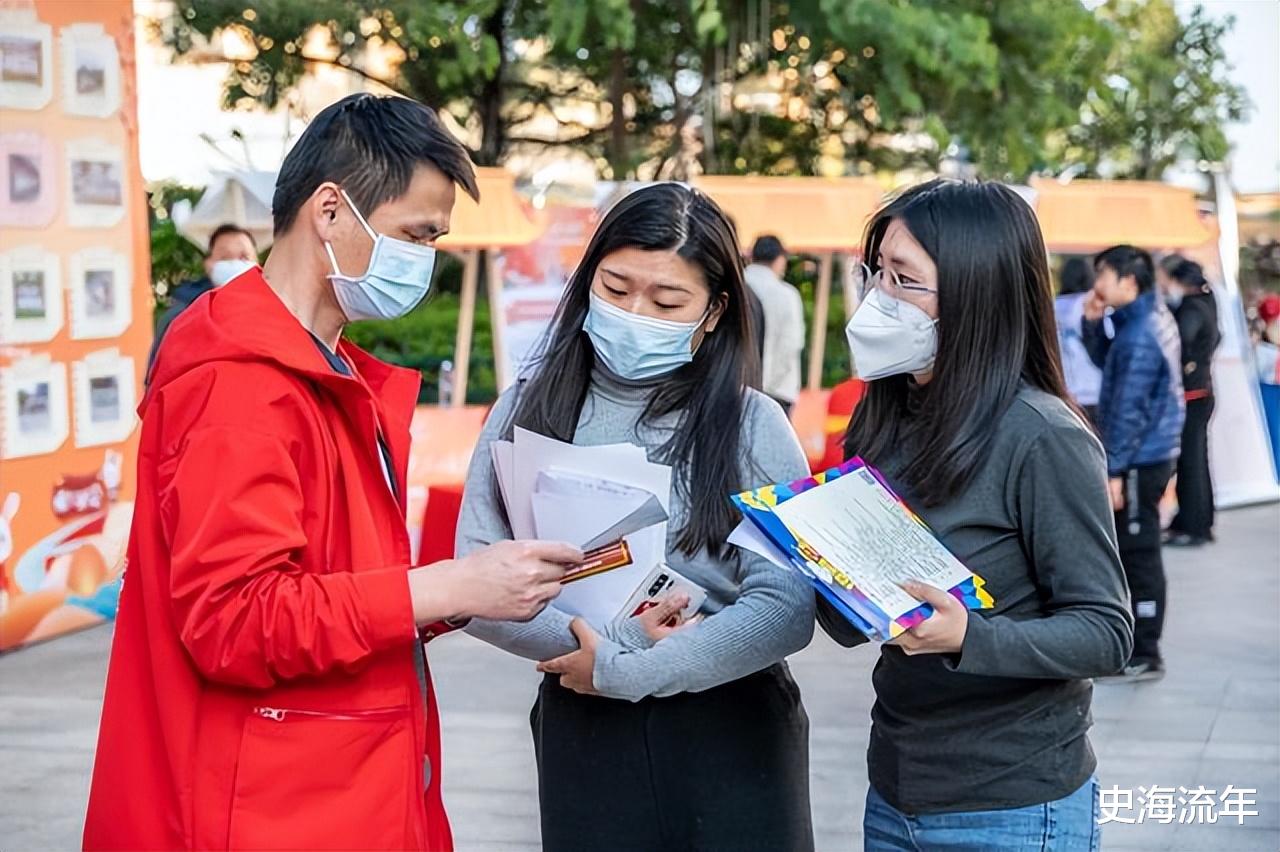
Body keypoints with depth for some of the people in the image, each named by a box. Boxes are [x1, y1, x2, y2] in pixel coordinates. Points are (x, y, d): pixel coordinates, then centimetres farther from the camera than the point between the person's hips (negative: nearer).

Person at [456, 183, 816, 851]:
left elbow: (787, 608, -12)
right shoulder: (528, 410, 0)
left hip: (732, 738, -1)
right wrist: (620, 636, -16)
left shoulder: (751, 424, -5)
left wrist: (625, 671, -16)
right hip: (582, 736, 1)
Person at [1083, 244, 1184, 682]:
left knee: (1138, 554, -4)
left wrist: (1114, 470, -21)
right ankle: (1133, 642, 28)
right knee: (1129, 550, 18)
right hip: (1150, 454, 10)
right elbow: (1107, 362, 21)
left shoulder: (1139, 336, -22)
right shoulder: (1153, 315, 9)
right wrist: (1093, 323, 4)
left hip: (1139, 459, -10)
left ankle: (1144, 656, 1)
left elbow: (1129, 411, -23)